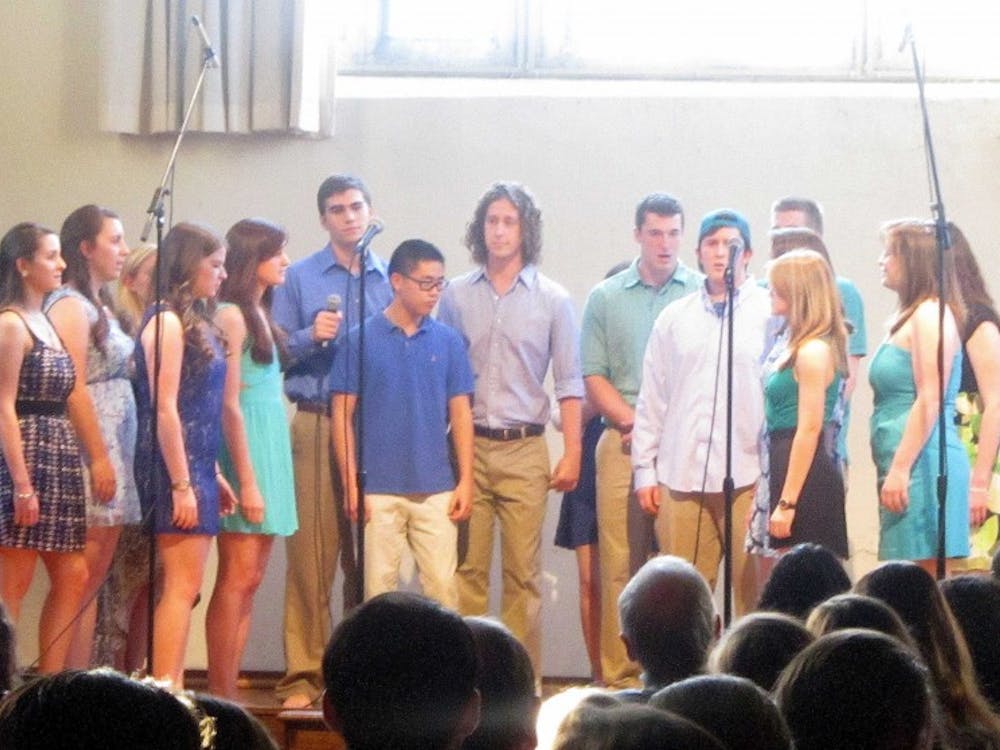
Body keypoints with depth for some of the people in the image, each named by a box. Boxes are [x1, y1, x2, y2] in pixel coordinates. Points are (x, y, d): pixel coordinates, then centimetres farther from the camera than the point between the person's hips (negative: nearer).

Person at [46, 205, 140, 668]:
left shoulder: (101, 306, 20)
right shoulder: (70, 305, -9)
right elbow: (74, 387, -15)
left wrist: (113, 456, 13)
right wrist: (99, 457, -18)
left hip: (113, 450, 9)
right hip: (90, 447, -9)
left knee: (96, 575, 7)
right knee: (85, 575, -10)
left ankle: (81, 677, 8)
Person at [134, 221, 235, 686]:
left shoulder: (196, 324, 16)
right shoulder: (167, 322, -11)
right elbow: (165, 409, -16)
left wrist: (213, 475, 17)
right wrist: (181, 484, -19)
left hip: (198, 468, 9)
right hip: (176, 471, -9)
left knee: (183, 588, 7)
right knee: (183, 585, -11)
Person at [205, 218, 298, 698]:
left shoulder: (259, 314, 17)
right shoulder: (232, 315, -11)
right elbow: (230, 404, -15)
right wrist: (246, 481, -17)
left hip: (270, 451, 9)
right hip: (247, 454, -9)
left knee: (250, 581, 8)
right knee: (238, 578, -9)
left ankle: (227, 694, 10)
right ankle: (220, 695, -7)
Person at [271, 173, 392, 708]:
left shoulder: (391, 281, 14)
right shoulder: (298, 279, 9)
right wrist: (311, 337, -12)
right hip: (317, 425, -2)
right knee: (311, 550, -6)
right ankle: (303, 675, -3)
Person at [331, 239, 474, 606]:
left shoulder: (448, 341, 6)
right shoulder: (360, 340, 0)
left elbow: (460, 413, 9)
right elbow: (343, 415, 1)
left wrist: (465, 480, 2)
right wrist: (350, 483, -5)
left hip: (436, 490, 2)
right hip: (378, 490, -2)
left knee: (442, 586, -1)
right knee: (379, 589, 3)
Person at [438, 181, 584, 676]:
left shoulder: (551, 300, 6)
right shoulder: (457, 296, 9)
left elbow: (569, 384, 6)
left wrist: (572, 452, -1)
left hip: (524, 449, -1)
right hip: (468, 447, 1)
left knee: (523, 571, -2)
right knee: (467, 567, -1)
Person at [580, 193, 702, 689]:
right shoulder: (605, 298, 12)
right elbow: (593, 378, 10)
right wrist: (635, 423, -4)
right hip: (622, 444, 1)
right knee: (620, 565, -2)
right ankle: (621, 676, 2)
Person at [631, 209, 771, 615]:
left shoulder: (771, 313, 3)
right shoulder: (674, 318, 14)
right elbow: (651, 399, 15)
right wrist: (645, 470, 10)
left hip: (748, 476, -3)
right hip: (681, 476, 3)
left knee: (753, 593, -2)